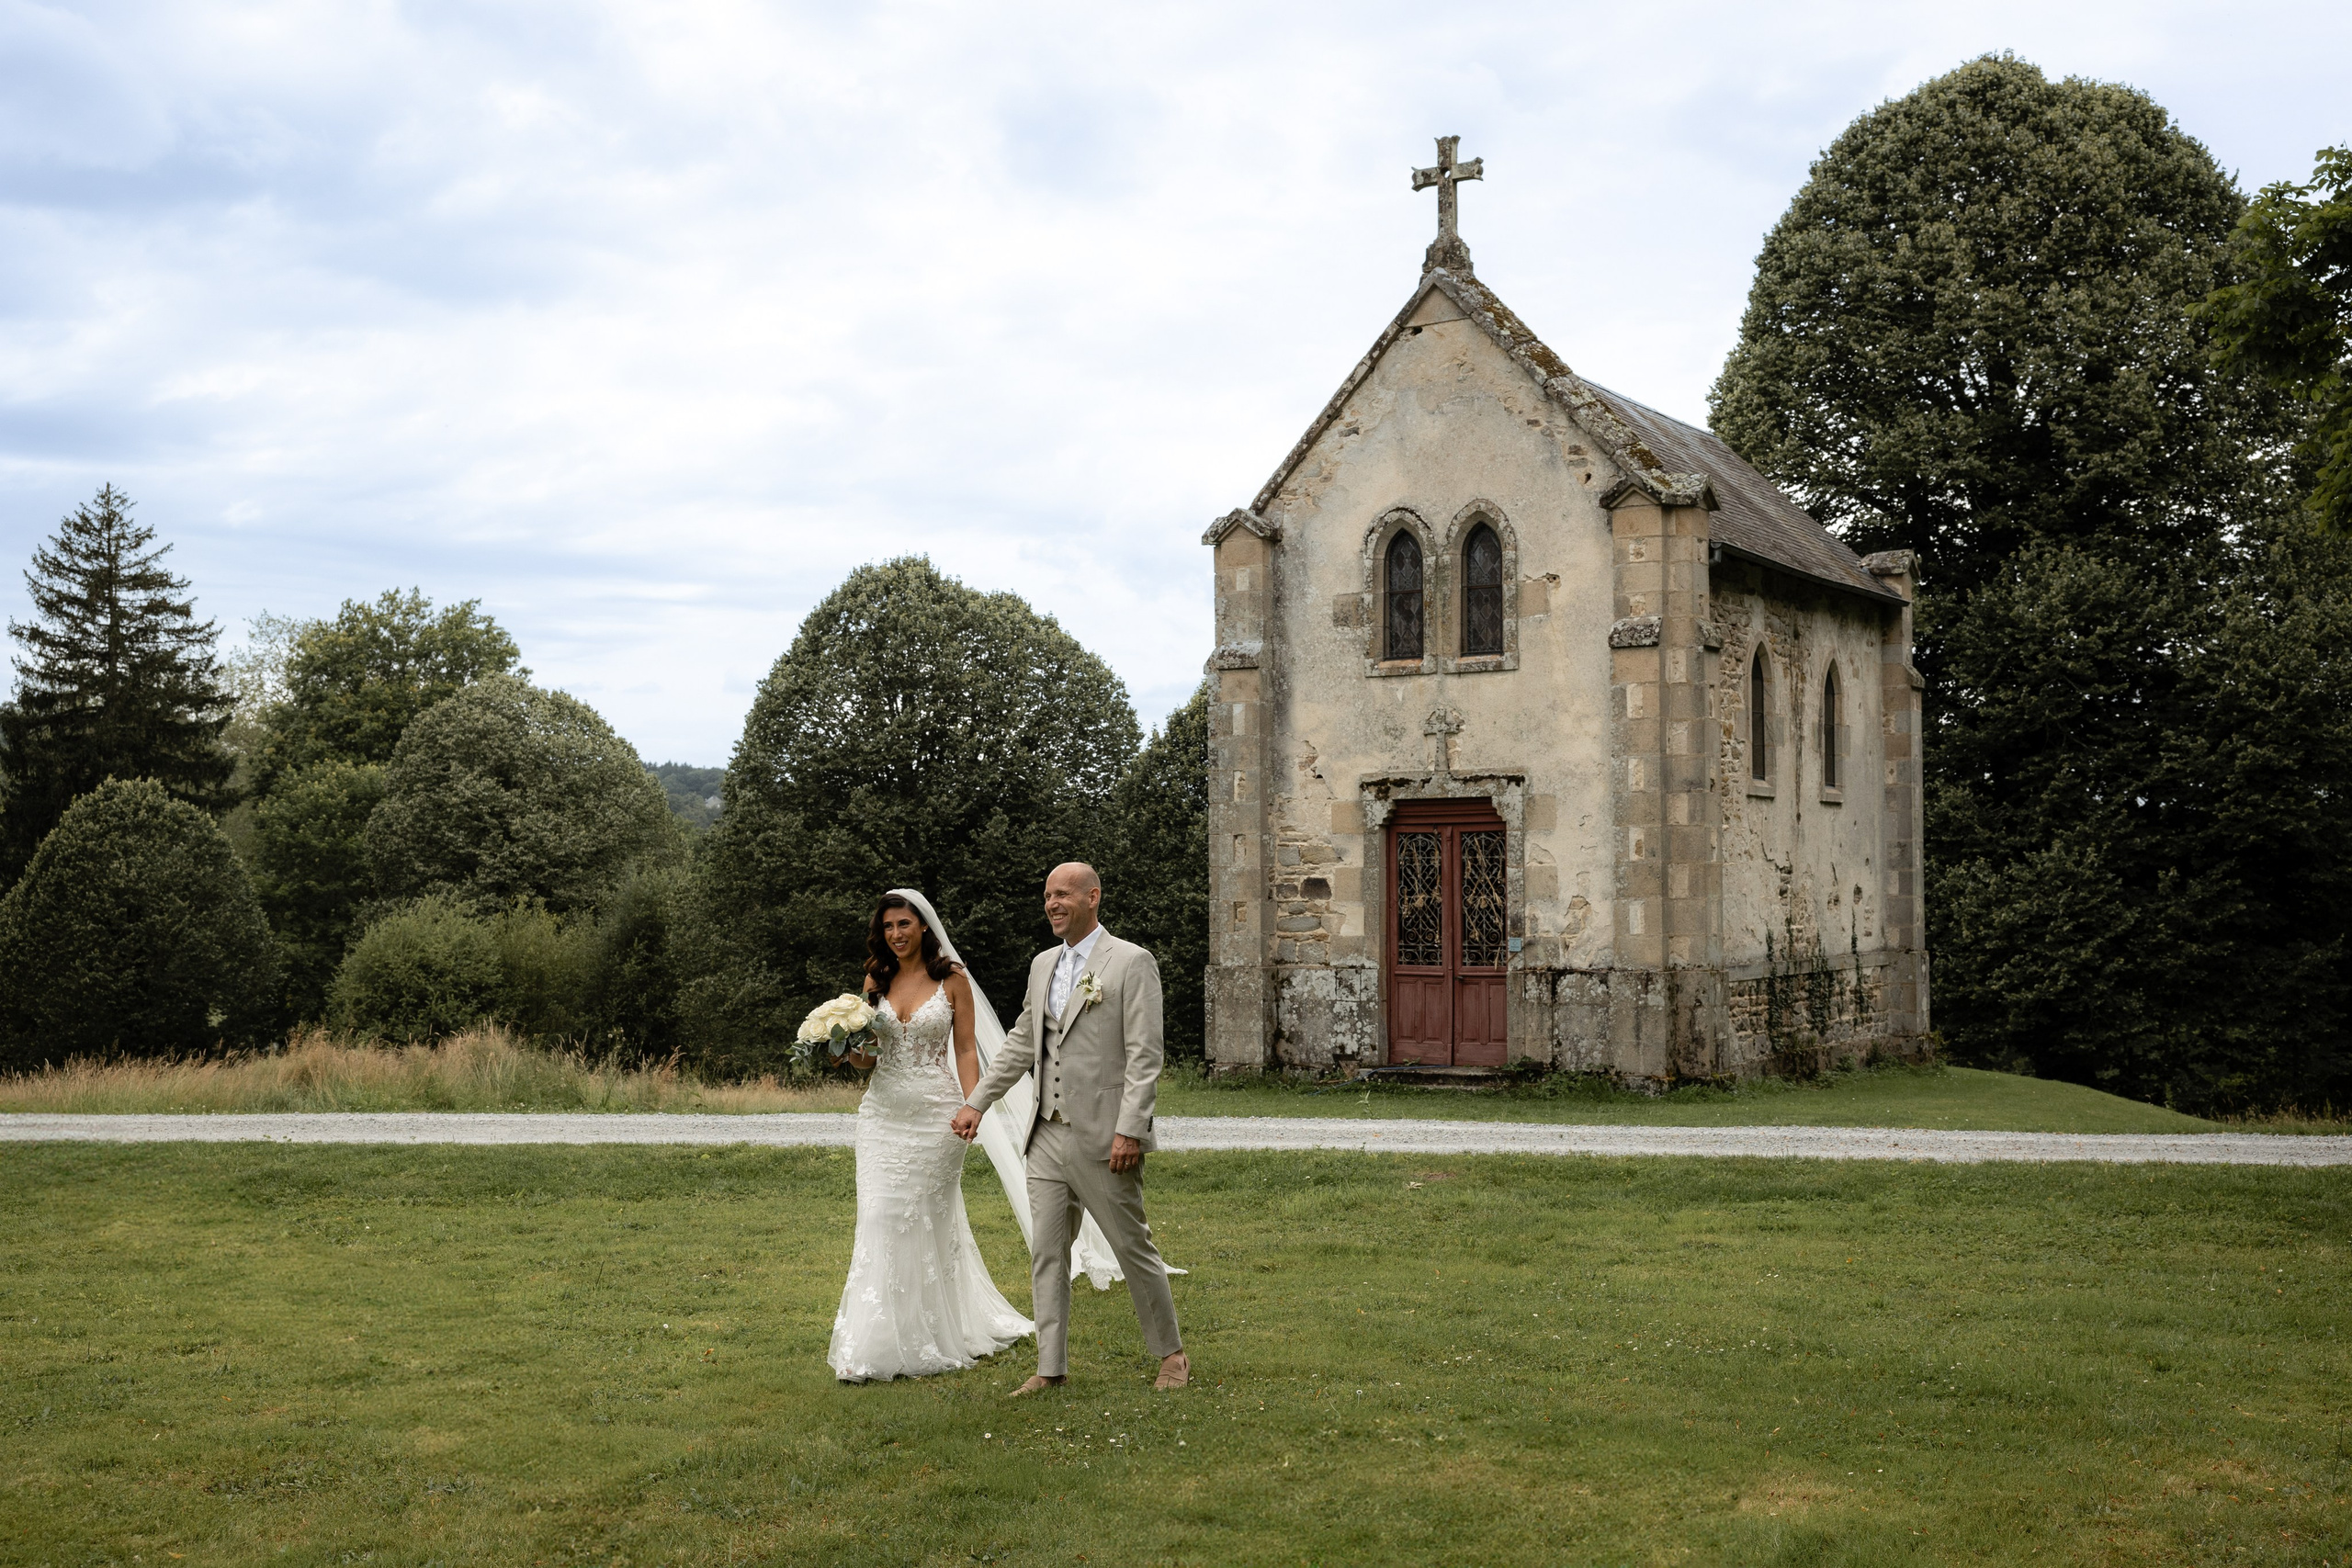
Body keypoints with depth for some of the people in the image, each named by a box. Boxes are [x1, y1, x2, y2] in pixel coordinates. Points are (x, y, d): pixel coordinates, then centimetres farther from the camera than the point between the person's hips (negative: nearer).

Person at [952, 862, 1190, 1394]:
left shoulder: (1132, 963, -8)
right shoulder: (1043, 965, 14)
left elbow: (1145, 1055, -13)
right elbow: (1020, 1045, 21)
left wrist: (1129, 1130, -19)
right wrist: (976, 1102, 17)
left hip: (1103, 1140, -7)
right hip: (1047, 1136, 7)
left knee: (1133, 1248, 3)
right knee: (1046, 1253, 6)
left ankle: (1171, 1354, 18)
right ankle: (1051, 1368, 12)